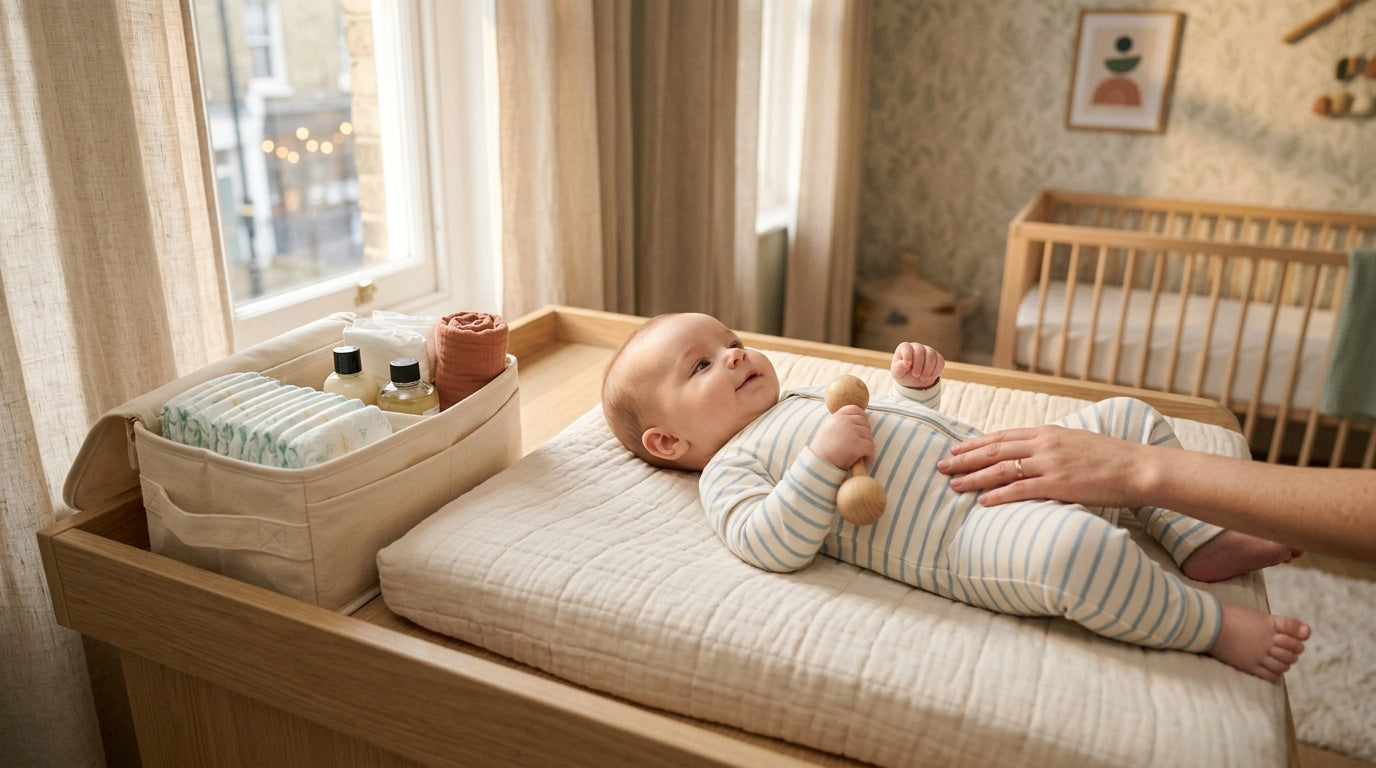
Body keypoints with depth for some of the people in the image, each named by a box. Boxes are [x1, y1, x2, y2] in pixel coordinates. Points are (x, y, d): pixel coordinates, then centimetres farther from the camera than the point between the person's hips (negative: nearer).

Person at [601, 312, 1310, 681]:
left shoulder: (806, 398, 26)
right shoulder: (728, 471, -1)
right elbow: (773, 546, -20)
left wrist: (916, 381, 13)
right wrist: (825, 459, -29)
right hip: (964, 537, -10)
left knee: (1126, 419, 15)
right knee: (1078, 548, -36)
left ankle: (1198, 540, 16)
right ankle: (1211, 626, -10)